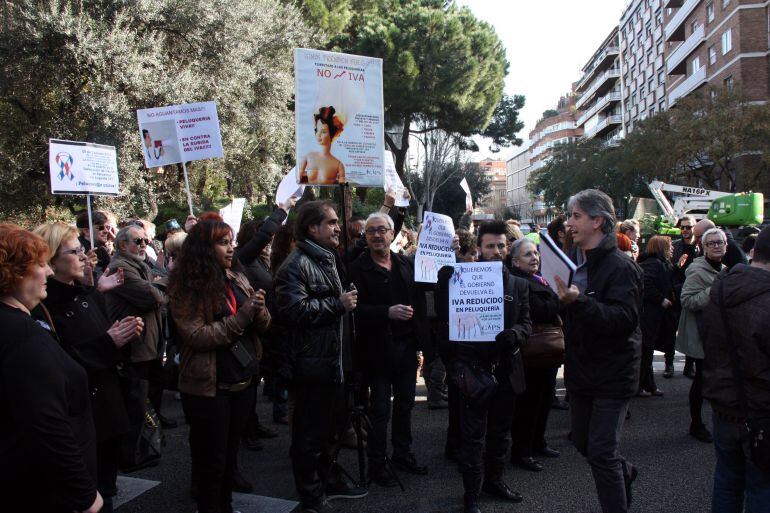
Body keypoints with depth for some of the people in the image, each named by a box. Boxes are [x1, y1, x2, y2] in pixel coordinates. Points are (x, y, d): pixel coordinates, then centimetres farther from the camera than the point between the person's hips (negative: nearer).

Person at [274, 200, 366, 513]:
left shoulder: (327, 260, 17)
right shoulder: (296, 265, -16)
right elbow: (294, 309, -28)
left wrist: (346, 301, 16)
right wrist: (338, 305, -23)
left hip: (333, 360, 10)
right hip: (311, 362, -10)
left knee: (332, 425, 21)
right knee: (310, 432, 4)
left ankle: (329, 480, 37)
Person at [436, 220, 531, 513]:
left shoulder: (518, 285, 8)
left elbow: (526, 323, 5)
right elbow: (445, 317, -9)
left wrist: (514, 333, -17)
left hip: (506, 369, 4)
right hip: (473, 368, -4)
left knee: (500, 431, 18)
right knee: (473, 435, 2)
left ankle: (494, 480, 36)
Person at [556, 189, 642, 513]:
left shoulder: (621, 267, -16)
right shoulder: (573, 260, 7)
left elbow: (625, 319, -29)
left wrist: (579, 301, -39)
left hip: (612, 373, -7)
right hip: (580, 369, 8)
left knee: (601, 453, -6)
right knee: (583, 443, 19)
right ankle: (624, 472, 46)